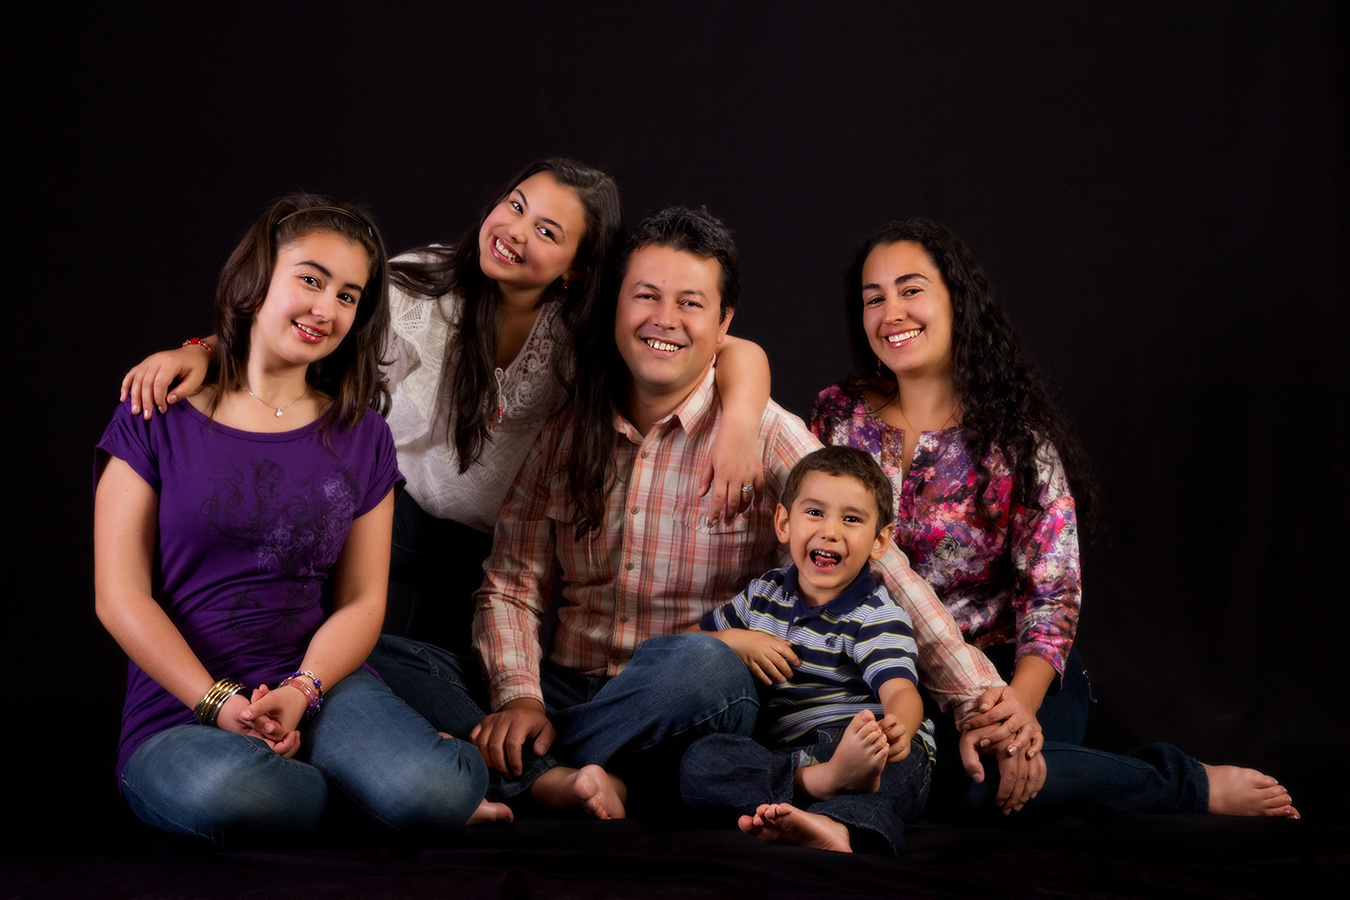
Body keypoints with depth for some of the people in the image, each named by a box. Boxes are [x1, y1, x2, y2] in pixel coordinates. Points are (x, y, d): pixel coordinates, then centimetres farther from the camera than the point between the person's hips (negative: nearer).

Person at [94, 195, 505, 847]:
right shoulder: (158, 419, 3)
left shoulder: (360, 437, 12)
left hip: (320, 683, 1)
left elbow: (361, 602, 7)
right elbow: (120, 595, -2)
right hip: (178, 710, -1)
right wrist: (220, 704, -14)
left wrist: (299, 691, -14)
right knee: (228, 791, -38)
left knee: (433, 792, -32)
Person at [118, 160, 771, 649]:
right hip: (397, 505, 0)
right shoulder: (422, 290, -21)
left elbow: (738, 354, -24)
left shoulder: (583, 330, -20)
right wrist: (201, 352, -45)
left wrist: (738, 432, -45)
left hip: (495, 546, 0)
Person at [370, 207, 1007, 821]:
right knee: (381, 657, -16)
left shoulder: (766, 435, -2)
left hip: (687, 720, -3)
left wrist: (980, 698, -18)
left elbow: (874, 561, -10)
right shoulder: (569, 433, 9)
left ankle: (510, 777, -18)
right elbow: (511, 587, 6)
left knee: (699, 662, -38)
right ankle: (562, 783, -30)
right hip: (567, 690, 3)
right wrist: (519, 697, -14)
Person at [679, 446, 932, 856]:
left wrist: (899, 729, -43)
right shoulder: (763, 594, 17)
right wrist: (734, 640, 1)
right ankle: (827, 780, -42)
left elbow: (899, 688, -17)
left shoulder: (877, 614, 1)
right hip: (793, 755, 4)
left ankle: (836, 821, -69)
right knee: (698, 760, -24)